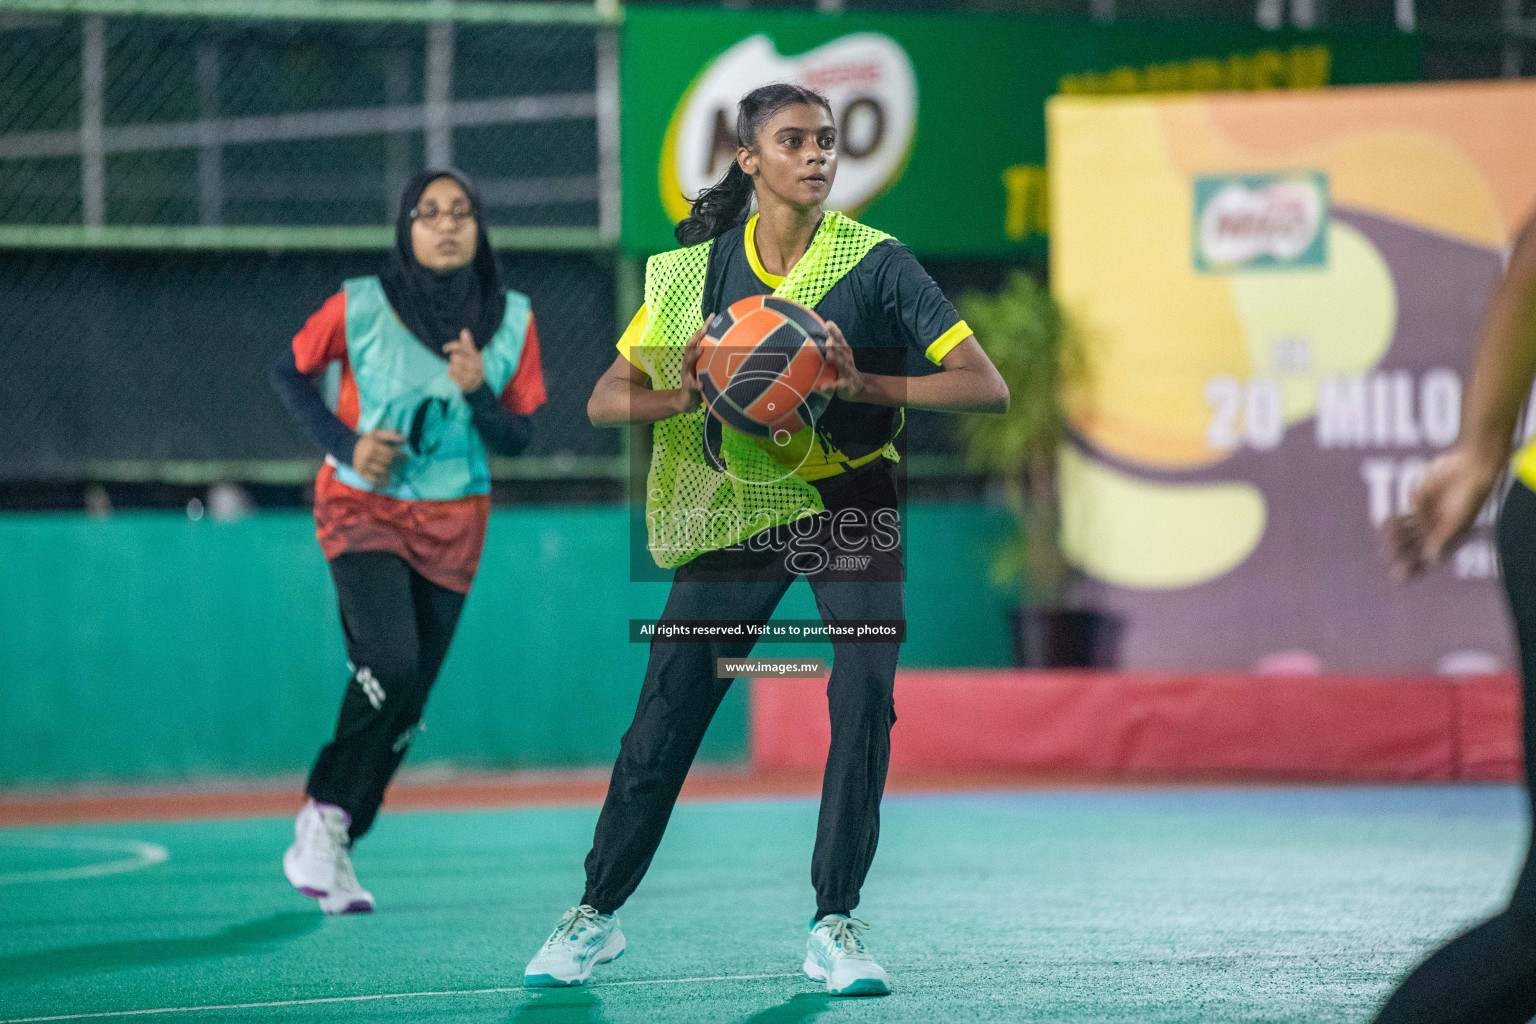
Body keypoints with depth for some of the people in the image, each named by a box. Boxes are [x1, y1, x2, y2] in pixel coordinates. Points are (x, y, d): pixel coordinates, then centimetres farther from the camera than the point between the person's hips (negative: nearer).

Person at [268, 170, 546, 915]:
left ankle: (332, 847, 19)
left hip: (452, 524, 4)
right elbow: (289, 371, 3)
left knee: (407, 701, 4)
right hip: (363, 509, -4)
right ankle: (325, 812, -5)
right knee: (390, 663, -24)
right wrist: (343, 443, -11)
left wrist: (478, 393, -21)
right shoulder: (360, 307, -10)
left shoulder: (512, 321, -3)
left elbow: (516, 439, 0)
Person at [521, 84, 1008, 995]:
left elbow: (987, 387, -15)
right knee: (668, 708, -1)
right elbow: (605, 400, -1)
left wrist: (866, 383, -30)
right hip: (735, 507, 1)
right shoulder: (696, 269, -2)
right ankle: (598, 914, 13)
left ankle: (836, 926, -5)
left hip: (852, 506, -1)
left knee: (865, 701, -16)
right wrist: (683, 396, -23)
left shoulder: (875, 261, -9)